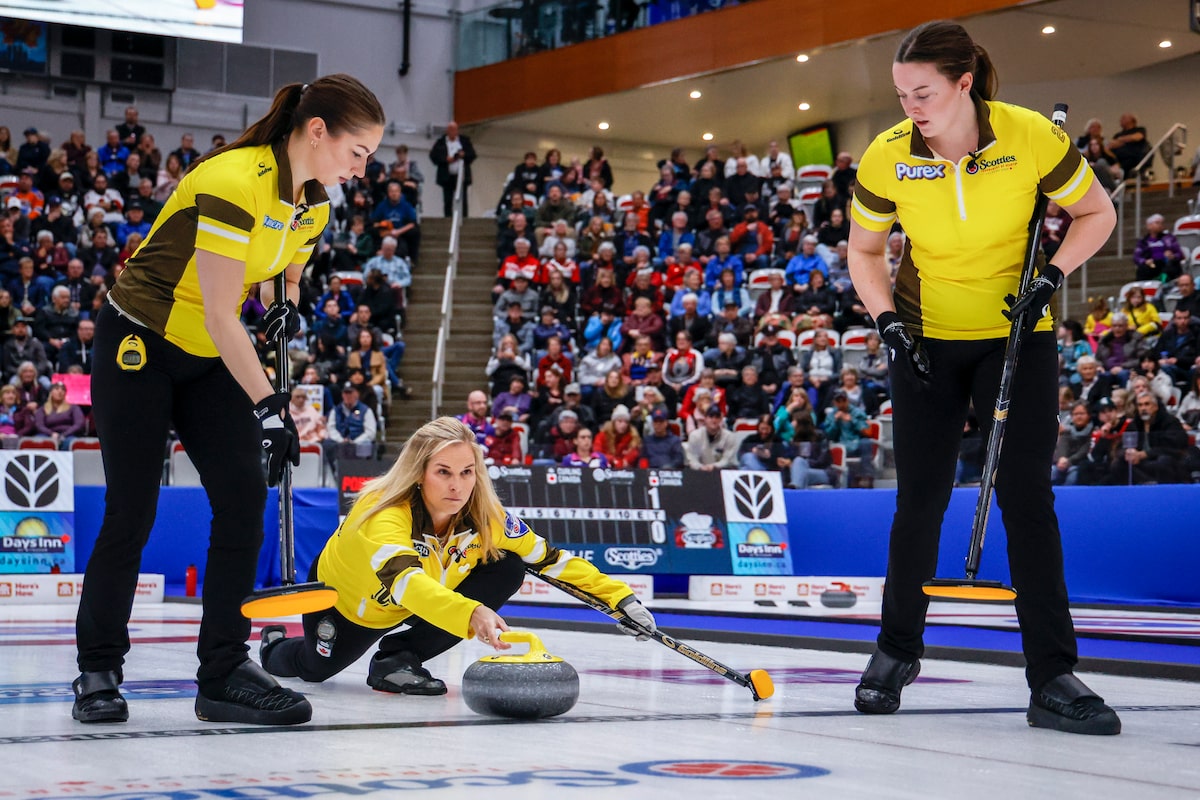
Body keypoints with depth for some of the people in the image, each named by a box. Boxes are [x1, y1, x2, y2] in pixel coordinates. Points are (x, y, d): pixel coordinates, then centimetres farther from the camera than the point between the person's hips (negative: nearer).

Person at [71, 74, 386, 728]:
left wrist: (286, 308, -3)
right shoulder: (232, 182, -27)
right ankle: (97, 671, 11)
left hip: (209, 360, 8)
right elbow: (218, 314, -27)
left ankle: (224, 672, 1)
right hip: (138, 348, -7)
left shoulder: (314, 207, 0)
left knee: (244, 499, -5)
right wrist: (267, 404, -26)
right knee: (130, 513, -5)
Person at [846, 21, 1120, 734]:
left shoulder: (1032, 138, -17)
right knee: (920, 500, 2)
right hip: (928, 340, 1)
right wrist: (889, 321, -10)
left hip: (1019, 335, -1)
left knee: (1027, 497, -8)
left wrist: (1050, 277, -16)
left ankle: (1053, 678, -3)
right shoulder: (886, 158, -12)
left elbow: (1097, 212, -2)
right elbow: (864, 250, 4)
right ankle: (898, 650, 23)